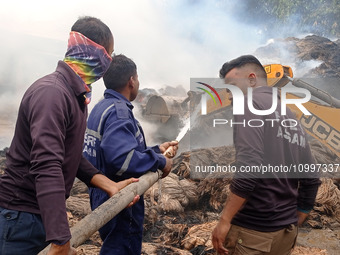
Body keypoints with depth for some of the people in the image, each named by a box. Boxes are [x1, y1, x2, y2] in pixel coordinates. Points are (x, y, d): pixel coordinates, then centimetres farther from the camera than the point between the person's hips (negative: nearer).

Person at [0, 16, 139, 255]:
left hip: (46, 214, 9)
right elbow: (47, 168, -32)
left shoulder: (77, 96, 9)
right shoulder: (51, 92, -23)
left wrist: (110, 185, 1)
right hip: (22, 216, -9)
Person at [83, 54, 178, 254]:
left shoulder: (101, 108, 9)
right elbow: (123, 159, -35)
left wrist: (157, 150, 16)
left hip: (105, 198, 10)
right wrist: (160, 162, -21)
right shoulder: (118, 111, -22)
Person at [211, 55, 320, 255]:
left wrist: (225, 220, -19)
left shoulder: (251, 103, -8)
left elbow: (249, 166, -22)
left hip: (251, 230, -8)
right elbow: (311, 178, 14)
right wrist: (294, 223, 19)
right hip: (286, 232, 8)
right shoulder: (292, 118, 14)